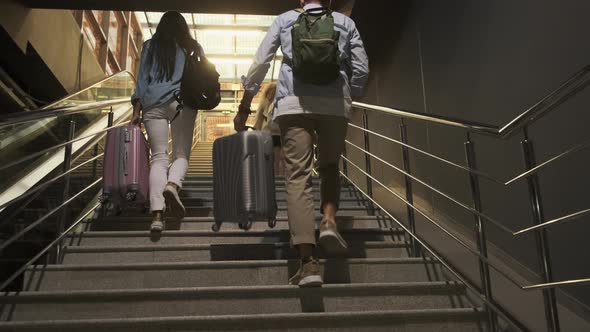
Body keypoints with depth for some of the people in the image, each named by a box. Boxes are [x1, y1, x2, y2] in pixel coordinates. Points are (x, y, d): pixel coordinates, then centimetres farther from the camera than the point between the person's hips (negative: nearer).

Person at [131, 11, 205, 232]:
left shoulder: (150, 46, 17)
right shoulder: (193, 47, 16)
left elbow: (142, 79, 11)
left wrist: (136, 110, 9)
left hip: (153, 104, 1)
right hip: (183, 102, -1)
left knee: (159, 157, -3)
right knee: (181, 154, 2)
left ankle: (157, 213, -18)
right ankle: (172, 185, -32)